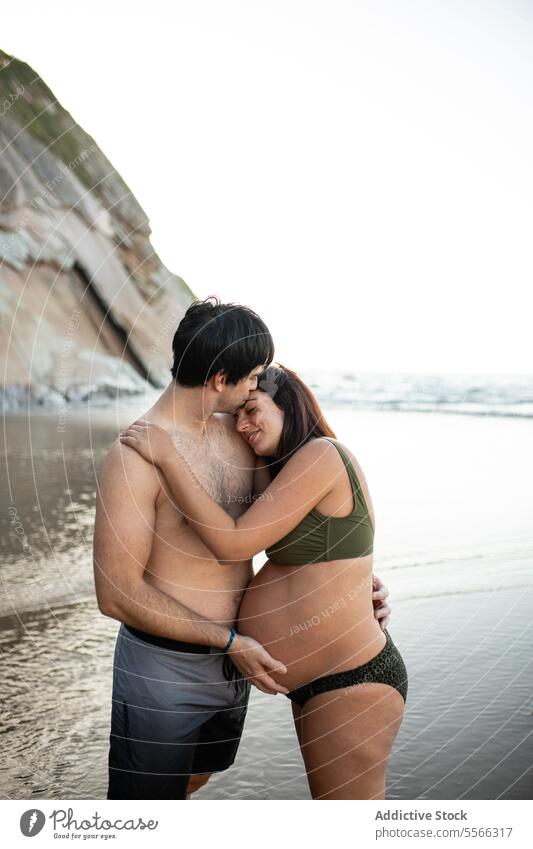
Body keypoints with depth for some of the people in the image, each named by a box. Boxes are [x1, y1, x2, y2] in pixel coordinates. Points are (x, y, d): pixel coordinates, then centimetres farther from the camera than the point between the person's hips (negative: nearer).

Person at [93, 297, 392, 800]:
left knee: (194, 777, 30)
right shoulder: (135, 457, -24)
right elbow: (117, 593, -24)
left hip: (232, 659, 8)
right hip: (164, 665, -7)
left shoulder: (236, 433, -1)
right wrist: (230, 641, -21)